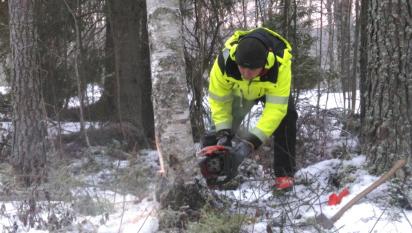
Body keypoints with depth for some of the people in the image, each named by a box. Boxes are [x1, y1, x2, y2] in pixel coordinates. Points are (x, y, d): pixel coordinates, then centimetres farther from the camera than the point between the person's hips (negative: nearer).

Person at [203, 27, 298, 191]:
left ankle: (284, 174, -16)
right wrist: (223, 134, -34)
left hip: (273, 88, -2)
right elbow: (219, 100, -26)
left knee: (285, 118, -24)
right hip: (239, 89, 2)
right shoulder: (224, 61, -40)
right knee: (223, 126, -7)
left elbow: (275, 110, -43)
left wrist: (250, 142, -50)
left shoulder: (280, 67, -44)